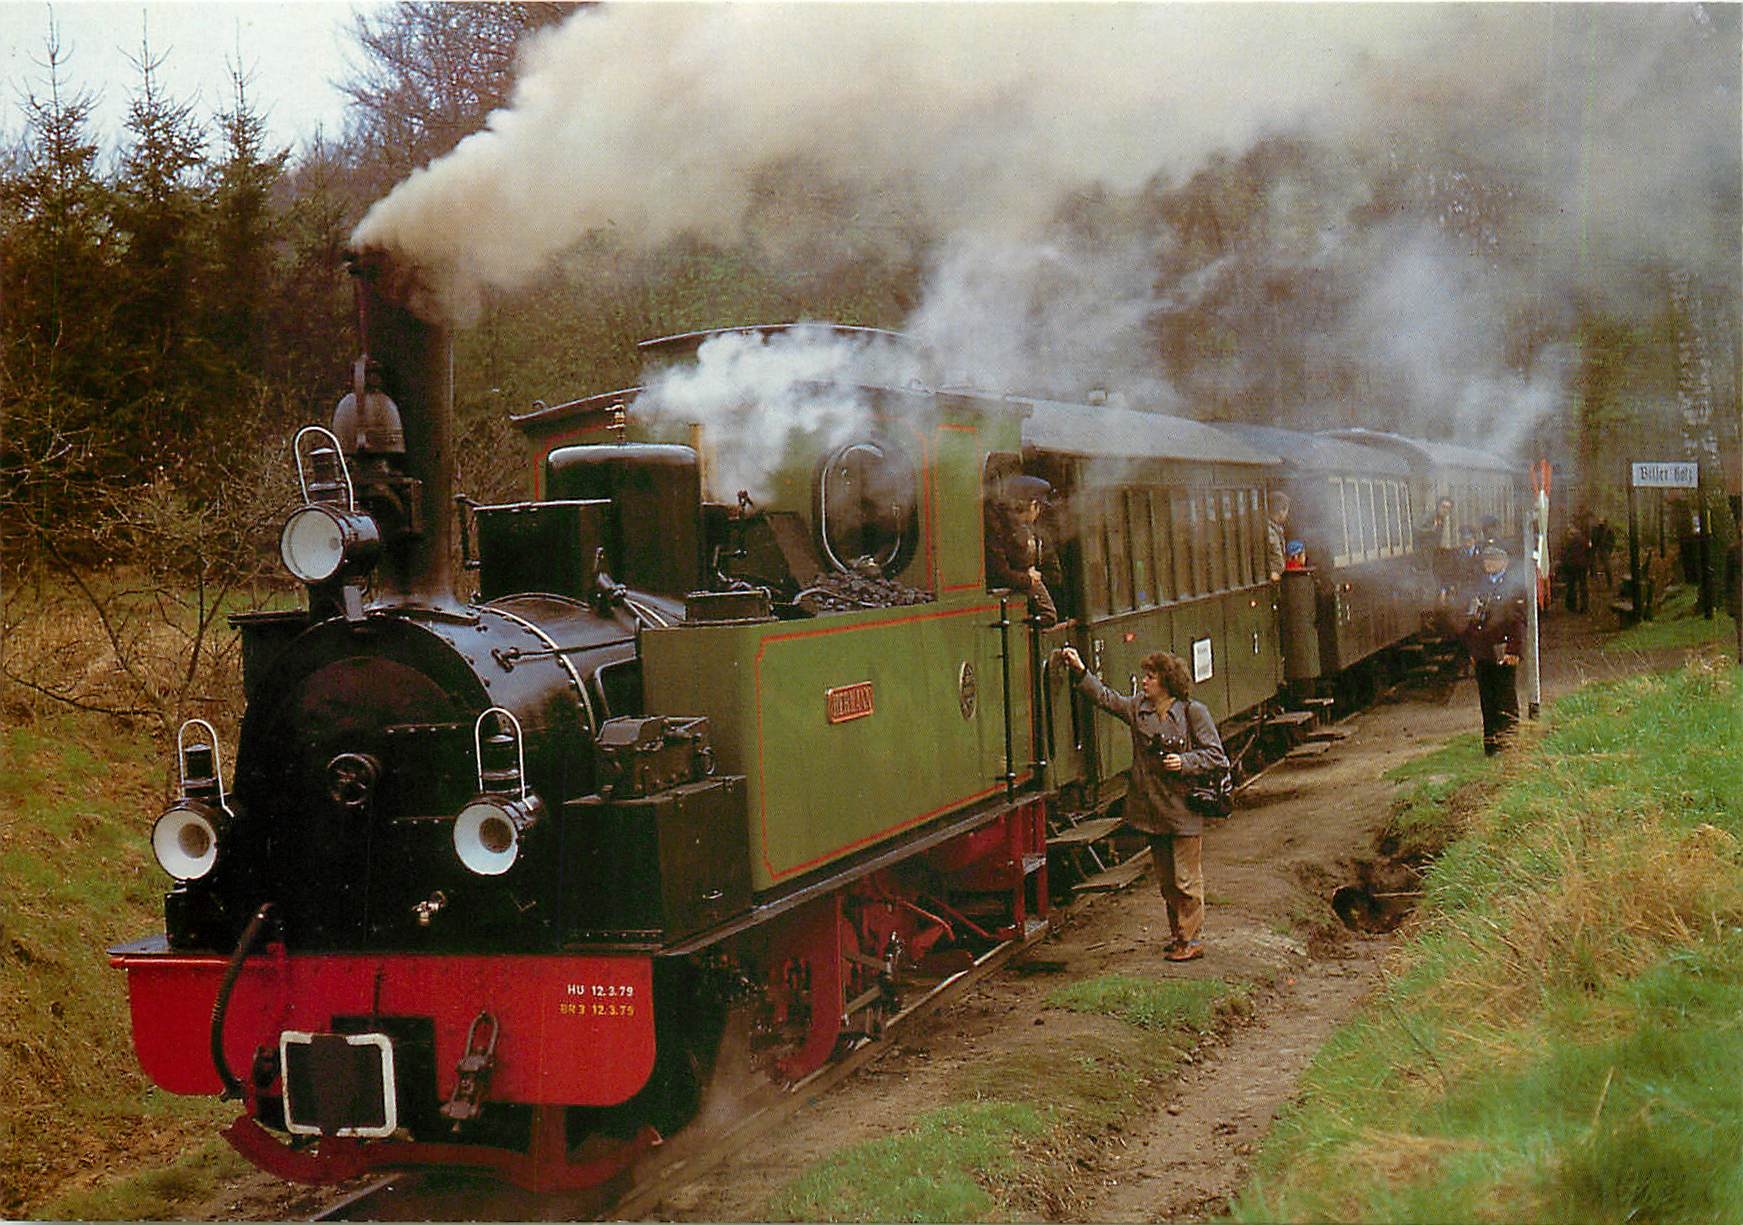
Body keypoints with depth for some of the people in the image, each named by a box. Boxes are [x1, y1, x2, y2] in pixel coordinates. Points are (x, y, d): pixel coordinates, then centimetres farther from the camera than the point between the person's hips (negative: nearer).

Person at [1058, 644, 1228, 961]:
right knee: (1166, 881, 13)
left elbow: (1216, 756, -5)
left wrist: (1184, 762, -18)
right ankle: (1178, 934, 25)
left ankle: (1192, 939, 7)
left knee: (1186, 880, -1)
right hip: (1153, 810, 6)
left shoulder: (1193, 712, -7)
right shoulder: (1137, 708, 8)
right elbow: (1105, 698, 15)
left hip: (1184, 811, -6)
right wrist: (1080, 670, 8)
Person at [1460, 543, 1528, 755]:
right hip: (1482, 654, 5)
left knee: (1506, 700, -1)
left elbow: (1519, 621, -8)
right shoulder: (1479, 586, 15)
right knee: (1487, 700, 9)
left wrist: (1514, 650, -15)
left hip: (1504, 655, -5)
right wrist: (1472, 650, 14)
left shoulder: (1515, 587, -2)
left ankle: (1507, 739, 5)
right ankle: (1490, 742, 16)